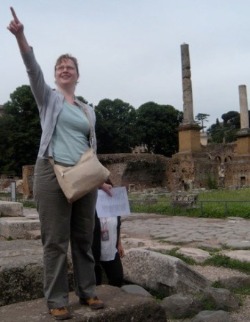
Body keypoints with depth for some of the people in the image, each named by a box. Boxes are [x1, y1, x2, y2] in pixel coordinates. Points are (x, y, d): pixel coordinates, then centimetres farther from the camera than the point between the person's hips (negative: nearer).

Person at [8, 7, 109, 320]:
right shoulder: (48, 97, 7)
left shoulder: (89, 110, 19)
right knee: (55, 241, -1)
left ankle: (87, 292, 21)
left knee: (84, 238, 9)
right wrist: (20, 37, -25)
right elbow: (33, 69, -10)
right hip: (52, 173, -4)